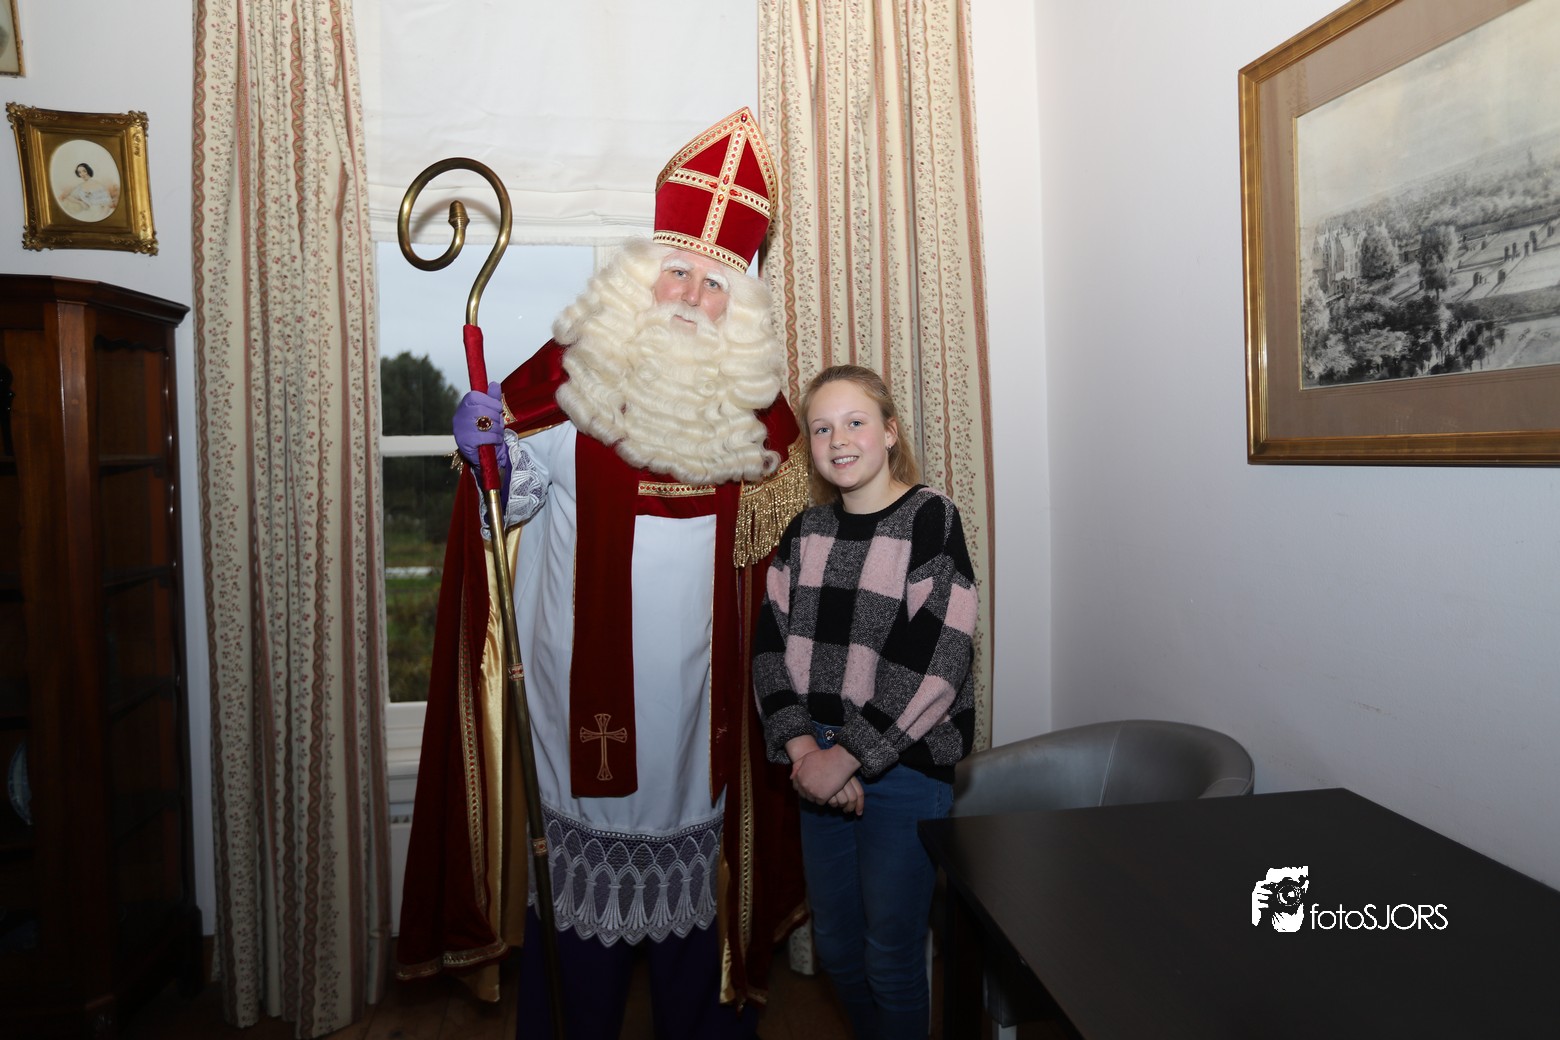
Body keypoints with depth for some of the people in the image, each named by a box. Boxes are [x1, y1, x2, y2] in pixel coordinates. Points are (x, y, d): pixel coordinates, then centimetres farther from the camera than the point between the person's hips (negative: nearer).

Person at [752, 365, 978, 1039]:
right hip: (820, 765, 5)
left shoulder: (930, 518, -10)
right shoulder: (807, 531, 7)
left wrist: (847, 756, -16)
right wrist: (802, 748, -11)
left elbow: (934, 663, -18)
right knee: (834, 945, 18)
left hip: (905, 765, -5)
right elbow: (771, 645, 2)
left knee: (890, 955, 7)